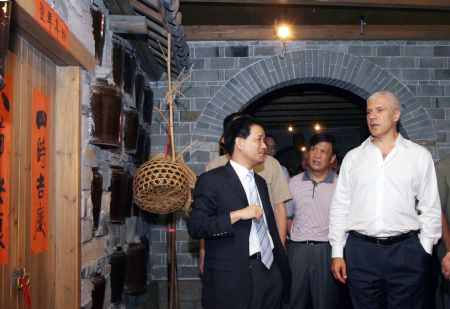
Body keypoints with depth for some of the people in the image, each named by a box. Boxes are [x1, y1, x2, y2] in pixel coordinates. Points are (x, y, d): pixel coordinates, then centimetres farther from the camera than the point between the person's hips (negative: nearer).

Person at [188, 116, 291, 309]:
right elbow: (195, 226, -14)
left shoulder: (260, 182, 18)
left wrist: (282, 263, 18)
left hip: (270, 271, 7)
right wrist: (237, 214, -21)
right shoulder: (212, 180, -7)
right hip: (233, 277, -7)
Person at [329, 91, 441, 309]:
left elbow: (430, 208, 5)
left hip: (406, 251, -1)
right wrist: (337, 252, 5)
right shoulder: (353, 157, 8)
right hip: (360, 250, 2)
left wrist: (424, 249, 0)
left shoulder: (419, 156, 4)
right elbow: (340, 207, 8)